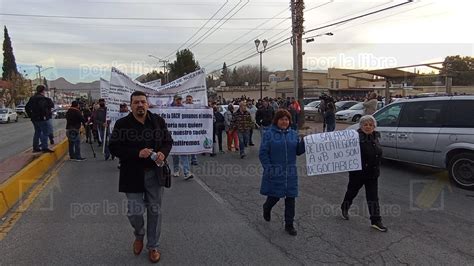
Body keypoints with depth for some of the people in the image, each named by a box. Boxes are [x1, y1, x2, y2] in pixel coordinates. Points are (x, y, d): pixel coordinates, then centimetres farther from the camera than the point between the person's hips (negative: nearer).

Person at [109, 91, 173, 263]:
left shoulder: (158, 120, 2)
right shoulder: (122, 124, -4)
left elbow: (168, 141, 8)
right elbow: (114, 148, -7)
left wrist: (163, 152, -14)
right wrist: (137, 153, -21)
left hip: (155, 173, 2)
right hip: (133, 175, -2)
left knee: (155, 210, 10)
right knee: (135, 211, 0)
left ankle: (153, 247, 29)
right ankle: (139, 235, 36)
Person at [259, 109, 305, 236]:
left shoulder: (293, 134, 8)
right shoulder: (269, 134, -6)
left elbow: (298, 151, 8)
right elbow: (263, 153, -8)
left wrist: (304, 143, -11)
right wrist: (268, 169, -16)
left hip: (290, 173, 4)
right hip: (275, 173, -4)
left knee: (290, 198, 8)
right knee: (274, 196, 7)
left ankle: (289, 224, 24)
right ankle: (266, 208, 43)